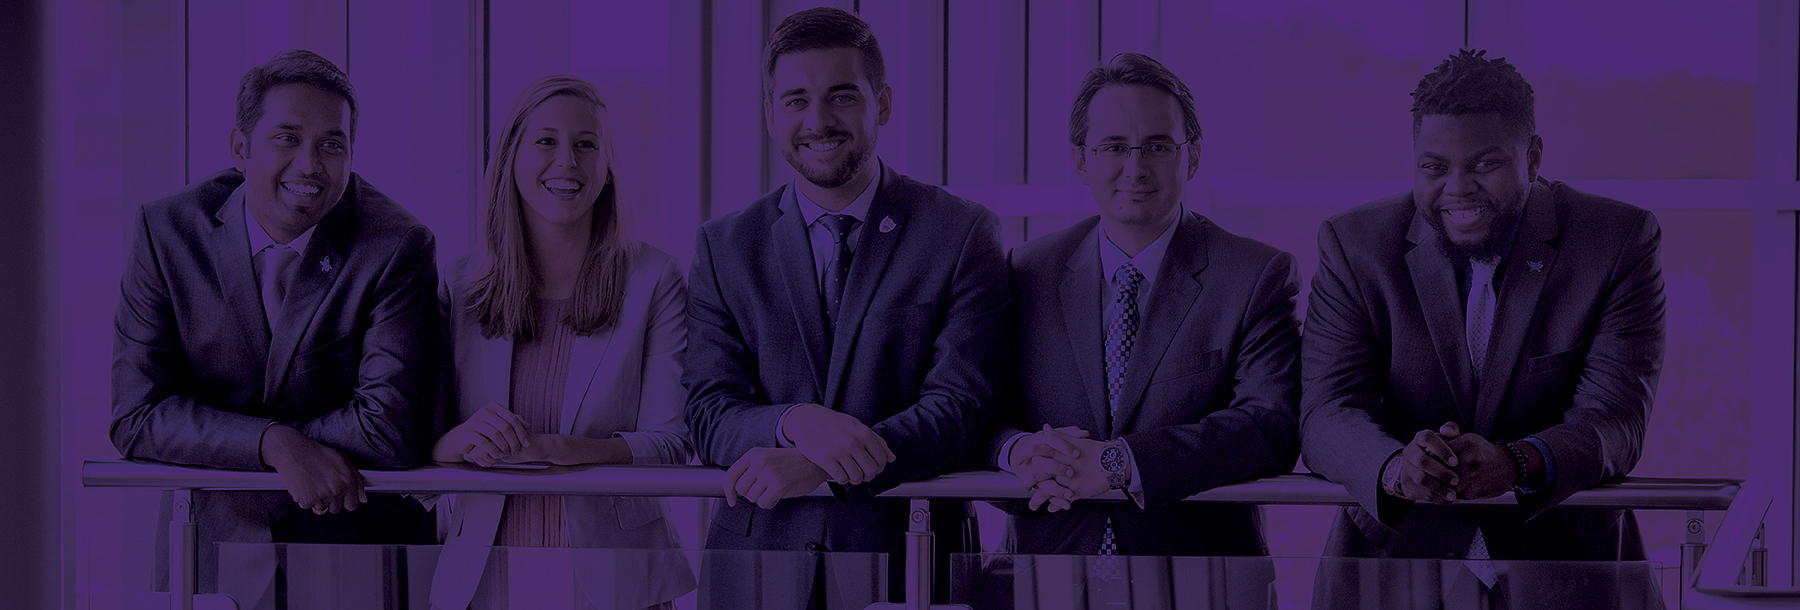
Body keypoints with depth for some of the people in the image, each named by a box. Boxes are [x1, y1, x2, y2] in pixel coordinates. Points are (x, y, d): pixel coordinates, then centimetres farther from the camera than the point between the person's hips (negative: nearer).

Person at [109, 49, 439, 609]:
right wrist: (275, 445, -27)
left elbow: (392, 431, -21)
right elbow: (137, 417, -11)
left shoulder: (398, 247, -14)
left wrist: (219, 441, -15)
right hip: (216, 545, 1)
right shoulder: (168, 231, -7)